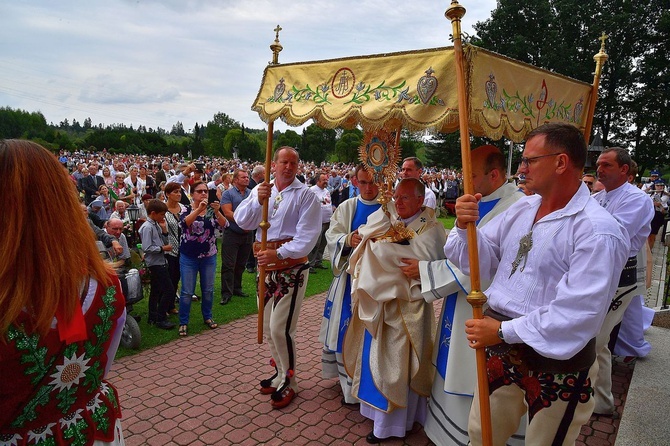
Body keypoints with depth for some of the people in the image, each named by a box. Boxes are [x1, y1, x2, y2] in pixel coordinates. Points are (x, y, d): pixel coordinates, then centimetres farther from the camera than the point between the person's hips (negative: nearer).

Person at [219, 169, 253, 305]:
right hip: (231, 234, -5)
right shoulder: (228, 194, -3)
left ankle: (237, 288, 26)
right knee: (228, 265, -3)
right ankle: (226, 293, 2)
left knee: (241, 264, 14)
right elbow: (227, 213, -13)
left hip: (247, 234, 5)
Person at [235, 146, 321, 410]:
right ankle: (281, 372, 36)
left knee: (280, 329, -8)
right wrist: (258, 201, -19)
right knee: (268, 327, 15)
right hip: (266, 264, 6)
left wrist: (279, 253, -25)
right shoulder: (260, 190, 9)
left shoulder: (305, 195, -6)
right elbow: (242, 221, -2)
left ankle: (288, 382, 14)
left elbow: (307, 235, -15)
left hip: (291, 267, -6)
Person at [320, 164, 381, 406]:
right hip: (350, 275, 2)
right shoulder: (346, 208, 7)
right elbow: (332, 235, 2)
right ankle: (350, 383, 25)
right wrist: (348, 239, -19)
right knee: (347, 329, 8)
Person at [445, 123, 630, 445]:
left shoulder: (597, 231, -20)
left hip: (558, 363, -6)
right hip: (503, 348, 6)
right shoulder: (522, 208, 3)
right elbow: (481, 261, 4)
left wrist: (504, 331, -23)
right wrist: (465, 226, -15)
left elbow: (577, 314, -26)